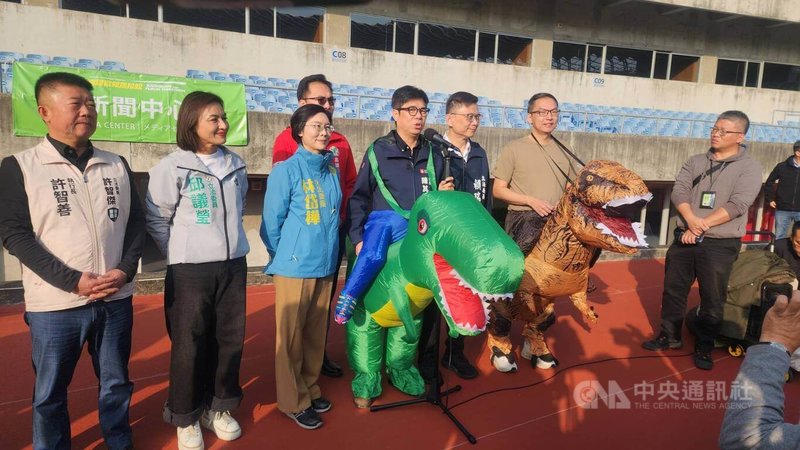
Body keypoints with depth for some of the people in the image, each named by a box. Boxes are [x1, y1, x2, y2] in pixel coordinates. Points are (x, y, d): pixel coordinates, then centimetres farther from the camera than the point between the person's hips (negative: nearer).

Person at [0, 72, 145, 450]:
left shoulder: (116, 165, 8)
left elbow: (136, 222, 9)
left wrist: (125, 270, -7)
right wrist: (73, 281, -16)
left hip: (116, 300, 3)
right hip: (54, 305, -3)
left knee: (116, 384, 16)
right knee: (50, 394, 12)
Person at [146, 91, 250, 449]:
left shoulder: (236, 164, 8)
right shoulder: (172, 167, -9)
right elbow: (157, 221, -4)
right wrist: (183, 254, -2)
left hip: (233, 265, 5)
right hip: (190, 271, -5)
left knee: (230, 339, 11)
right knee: (190, 345, 5)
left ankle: (218, 408, 31)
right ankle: (185, 418, 25)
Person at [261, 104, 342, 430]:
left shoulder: (333, 170, 6)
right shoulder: (286, 170, -10)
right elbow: (271, 223, -7)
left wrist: (326, 248, 13)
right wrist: (287, 255, 1)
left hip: (326, 265, 5)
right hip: (295, 266, -5)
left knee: (315, 334, 17)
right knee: (291, 337, 8)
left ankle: (311, 388, 35)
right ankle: (293, 401, 23)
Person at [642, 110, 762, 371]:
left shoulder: (749, 168, -3)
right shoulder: (695, 162, 9)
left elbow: (737, 205, -14)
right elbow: (679, 191, -3)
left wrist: (700, 227, -19)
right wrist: (691, 220, -21)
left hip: (720, 245, -3)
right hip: (684, 238, 4)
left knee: (712, 299, 4)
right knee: (673, 290, 11)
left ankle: (704, 347, 21)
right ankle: (670, 336, 27)